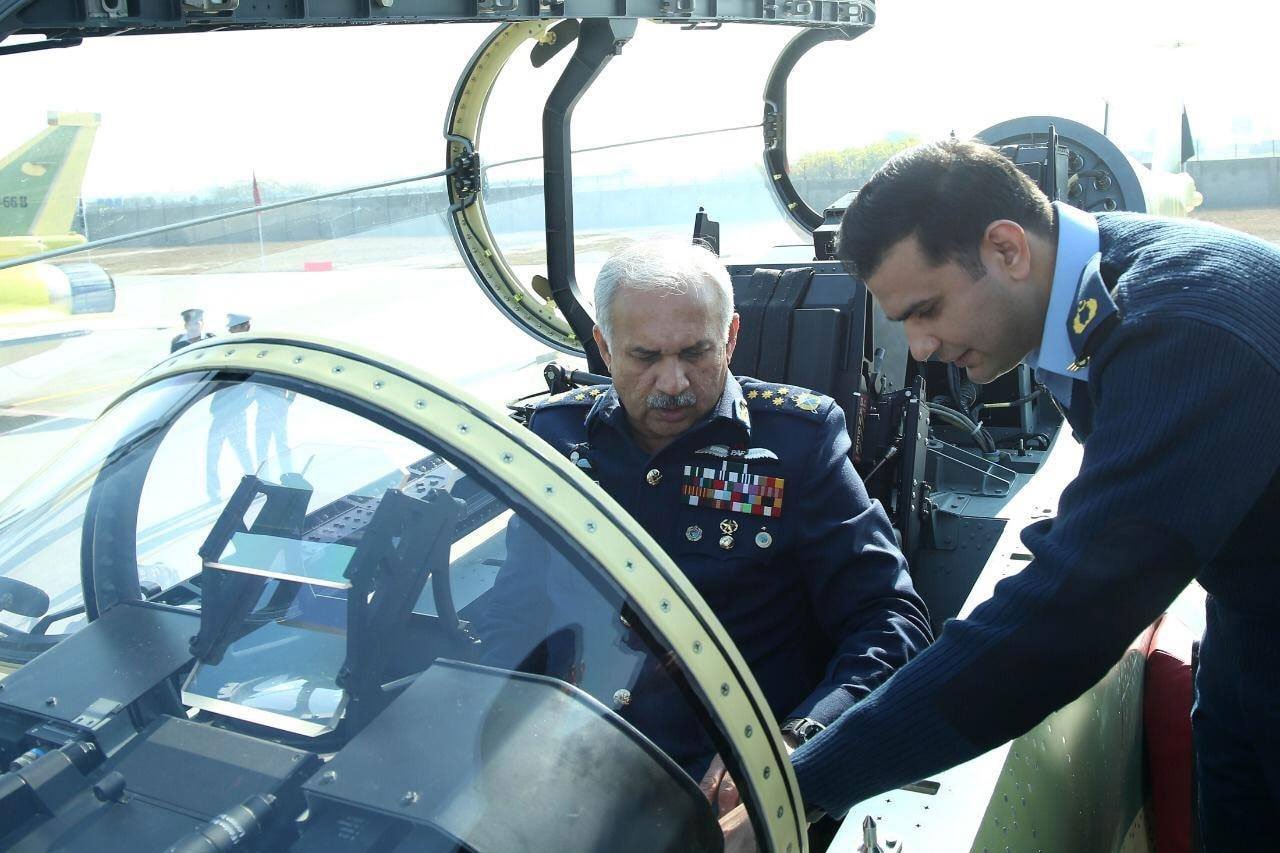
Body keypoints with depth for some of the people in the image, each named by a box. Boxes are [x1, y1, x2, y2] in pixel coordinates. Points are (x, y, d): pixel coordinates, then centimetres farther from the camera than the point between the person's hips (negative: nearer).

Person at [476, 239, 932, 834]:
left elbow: (892, 619, -5)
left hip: (722, 778, -2)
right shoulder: (560, 431, 9)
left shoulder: (798, 436, -1)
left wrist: (792, 741, -22)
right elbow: (512, 612, 14)